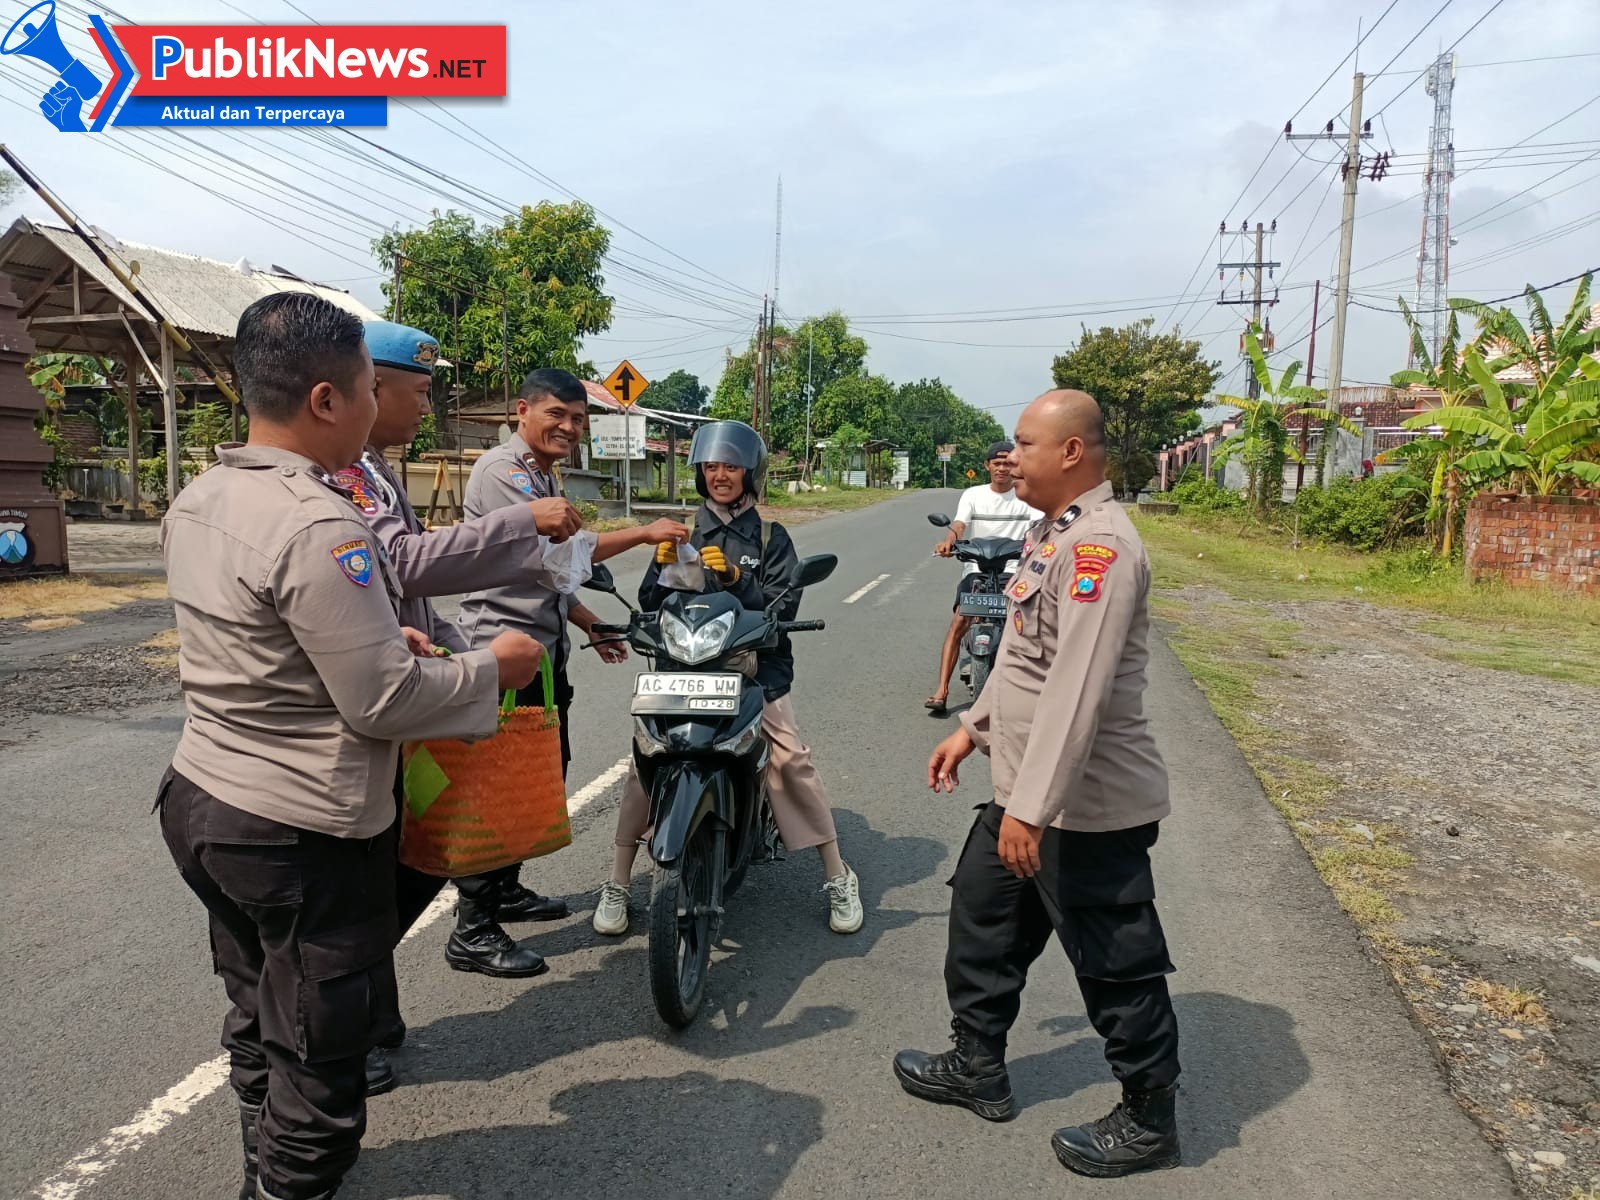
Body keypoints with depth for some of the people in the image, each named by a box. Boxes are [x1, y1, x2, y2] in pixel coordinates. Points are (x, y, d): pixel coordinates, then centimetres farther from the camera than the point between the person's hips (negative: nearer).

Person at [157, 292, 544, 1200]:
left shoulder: (197, 501, 4)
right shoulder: (320, 528, -26)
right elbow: (383, 703, -24)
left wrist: (378, 635, 8)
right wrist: (493, 669, -10)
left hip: (201, 798, 10)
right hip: (303, 836, -10)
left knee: (259, 1022, 27)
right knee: (320, 1058, 9)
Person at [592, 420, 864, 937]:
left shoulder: (770, 538, 8)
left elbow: (784, 608, -4)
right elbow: (650, 605, 8)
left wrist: (734, 578, -19)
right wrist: (664, 567, -12)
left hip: (756, 664, -1)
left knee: (792, 759, -16)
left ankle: (838, 878, 0)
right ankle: (617, 884, 2)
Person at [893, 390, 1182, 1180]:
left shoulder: (1098, 545, -22)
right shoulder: (1055, 532, 12)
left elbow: (1077, 688, -29)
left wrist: (1031, 806, -29)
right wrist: (972, 728, 22)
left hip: (1084, 806, -10)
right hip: (1027, 791, 11)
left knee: (1116, 965, 6)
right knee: (981, 922, 21)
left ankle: (1149, 1120, 27)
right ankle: (978, 1068, 39)